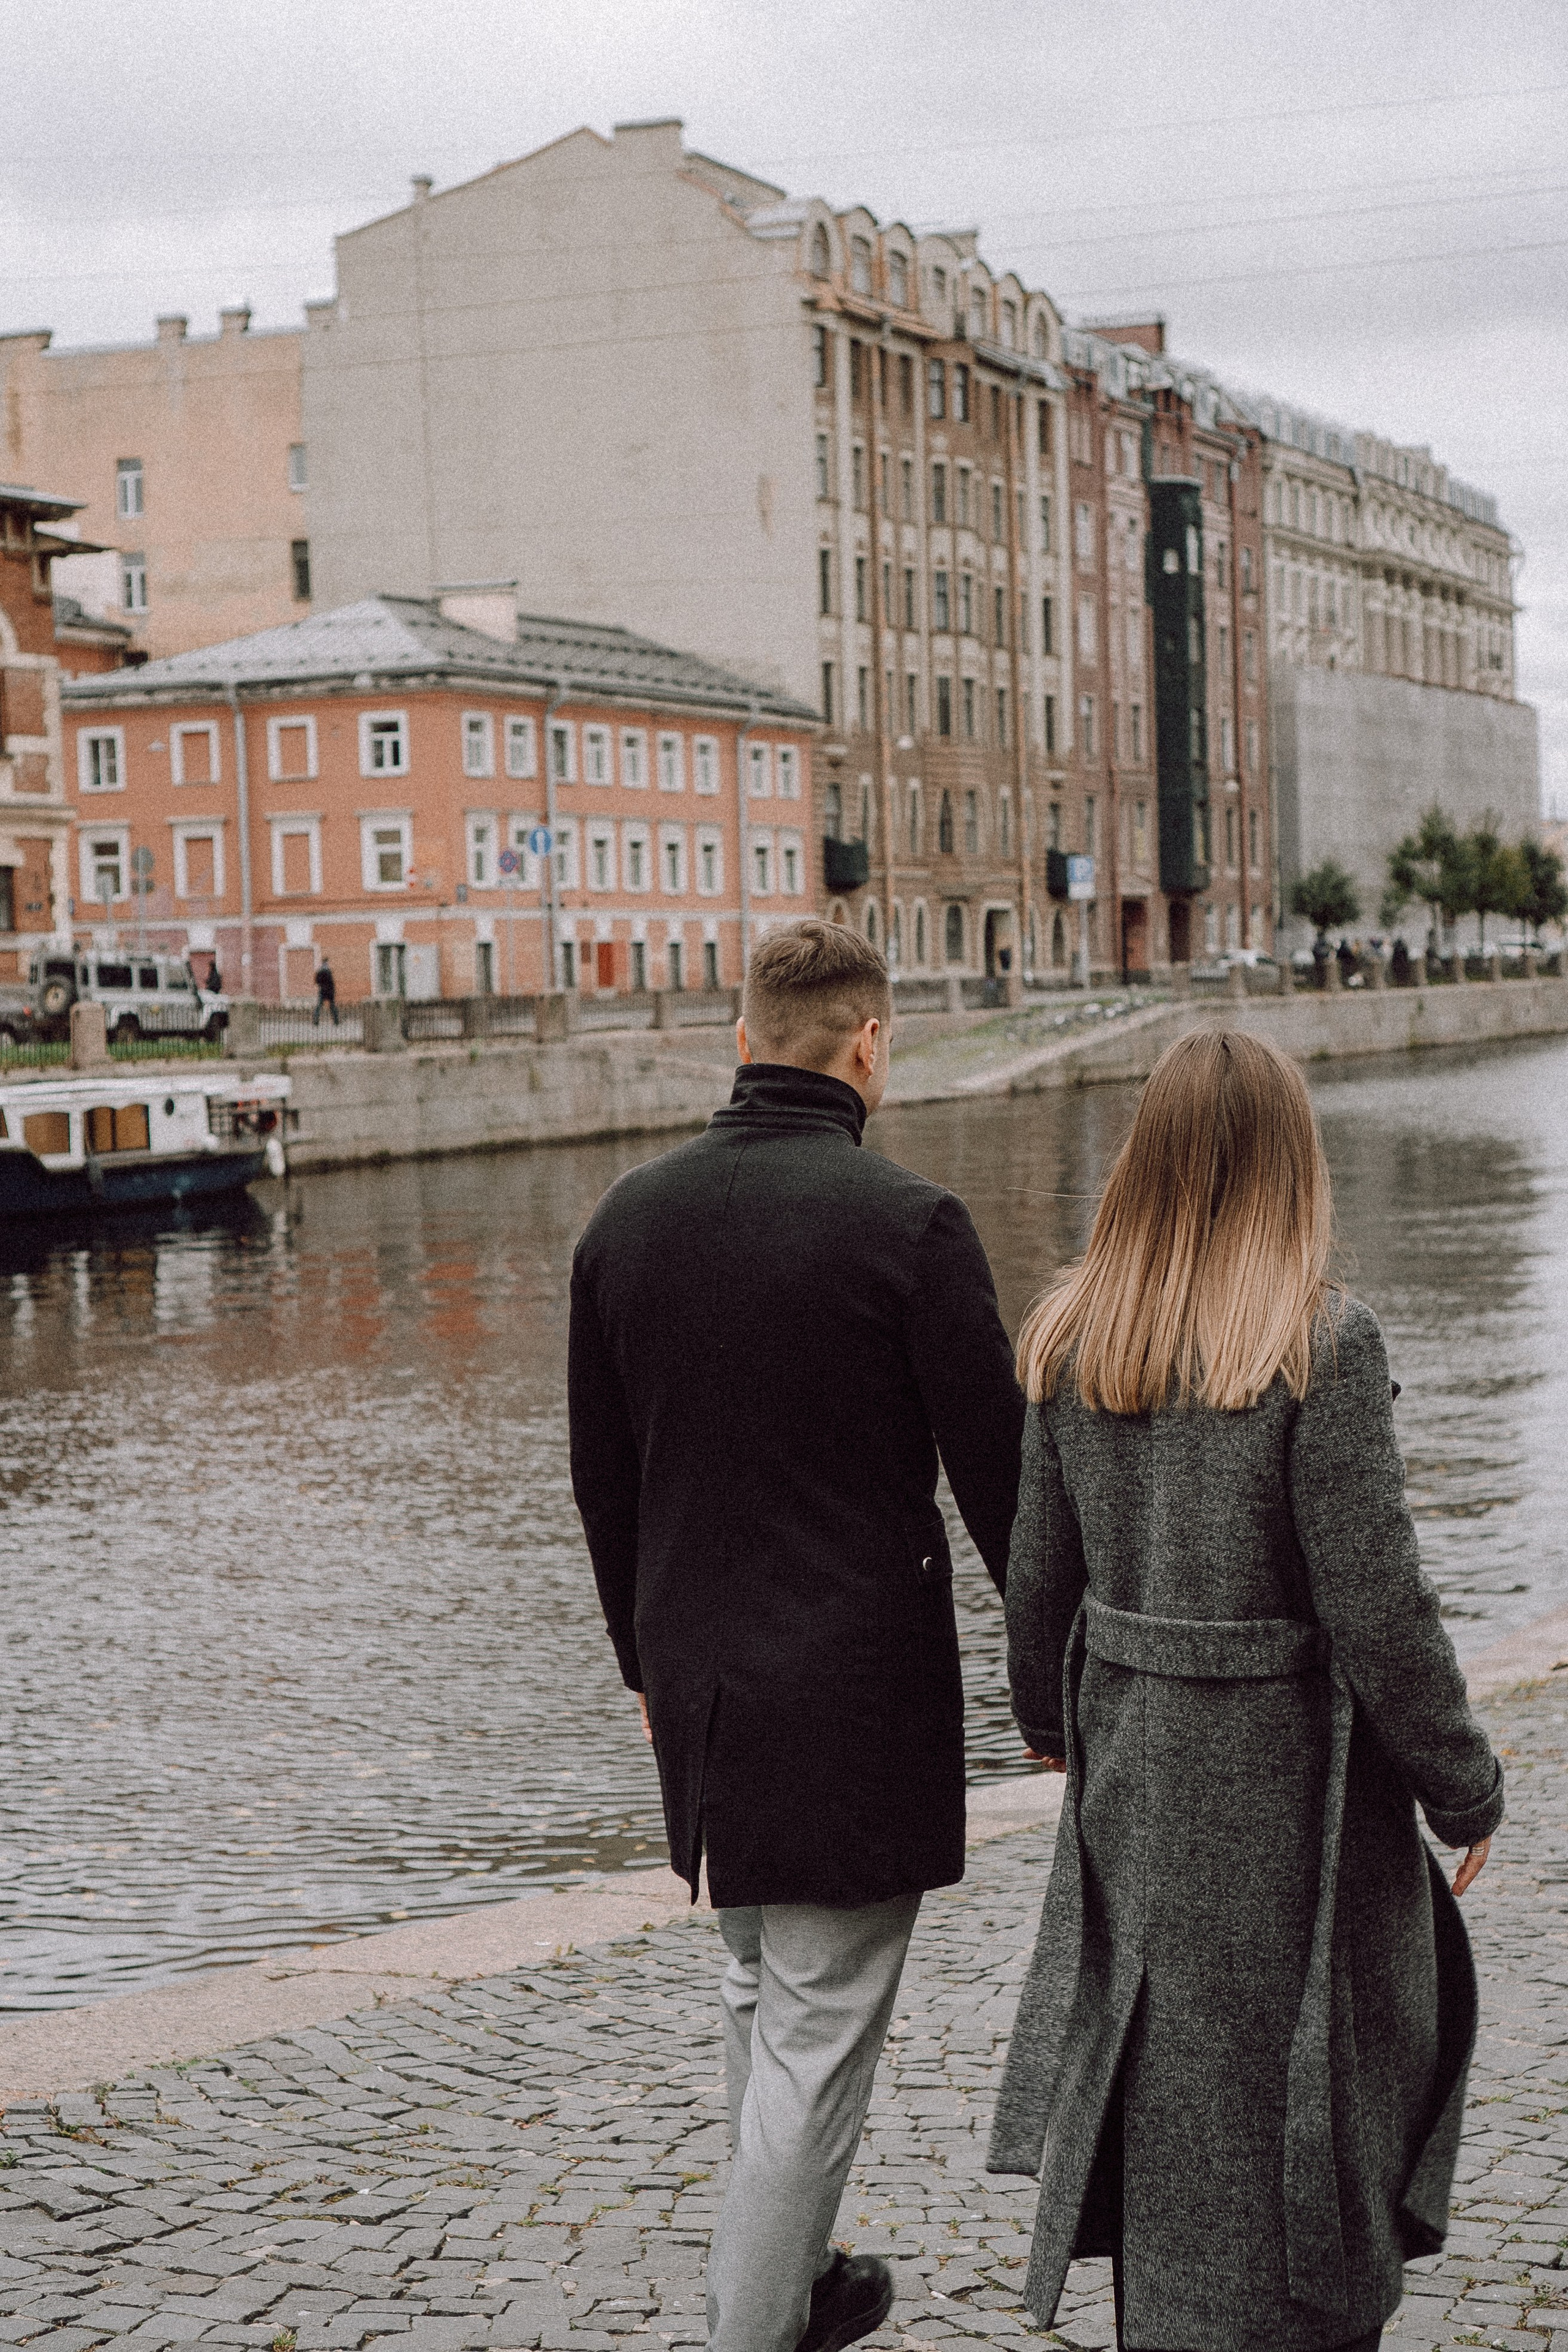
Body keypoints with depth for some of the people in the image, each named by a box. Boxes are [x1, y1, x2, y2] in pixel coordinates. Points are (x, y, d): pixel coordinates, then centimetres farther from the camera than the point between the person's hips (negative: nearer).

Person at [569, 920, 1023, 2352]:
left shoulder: (627, 1217, 2)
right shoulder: (909, 1223, -15)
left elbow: (602, 1479, 10)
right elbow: (999, 1476, -11)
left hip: (697, 1676, 6)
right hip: (857, 1693, -6)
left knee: (761, 1987, 23)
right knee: (820, 2032, 3)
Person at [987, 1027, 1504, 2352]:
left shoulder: (1077, 1342, -2)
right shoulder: (1323, 1346, -18)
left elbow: (1042, 1571, 6)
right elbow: (1376, 1606, -18)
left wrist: (1050, 1716, 25)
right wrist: (1464, 1787, -5)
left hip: (1133, 1759, 5)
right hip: (1292, 1776, -5)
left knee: (1161, 2074, 20)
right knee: (1295, 2094, 9)